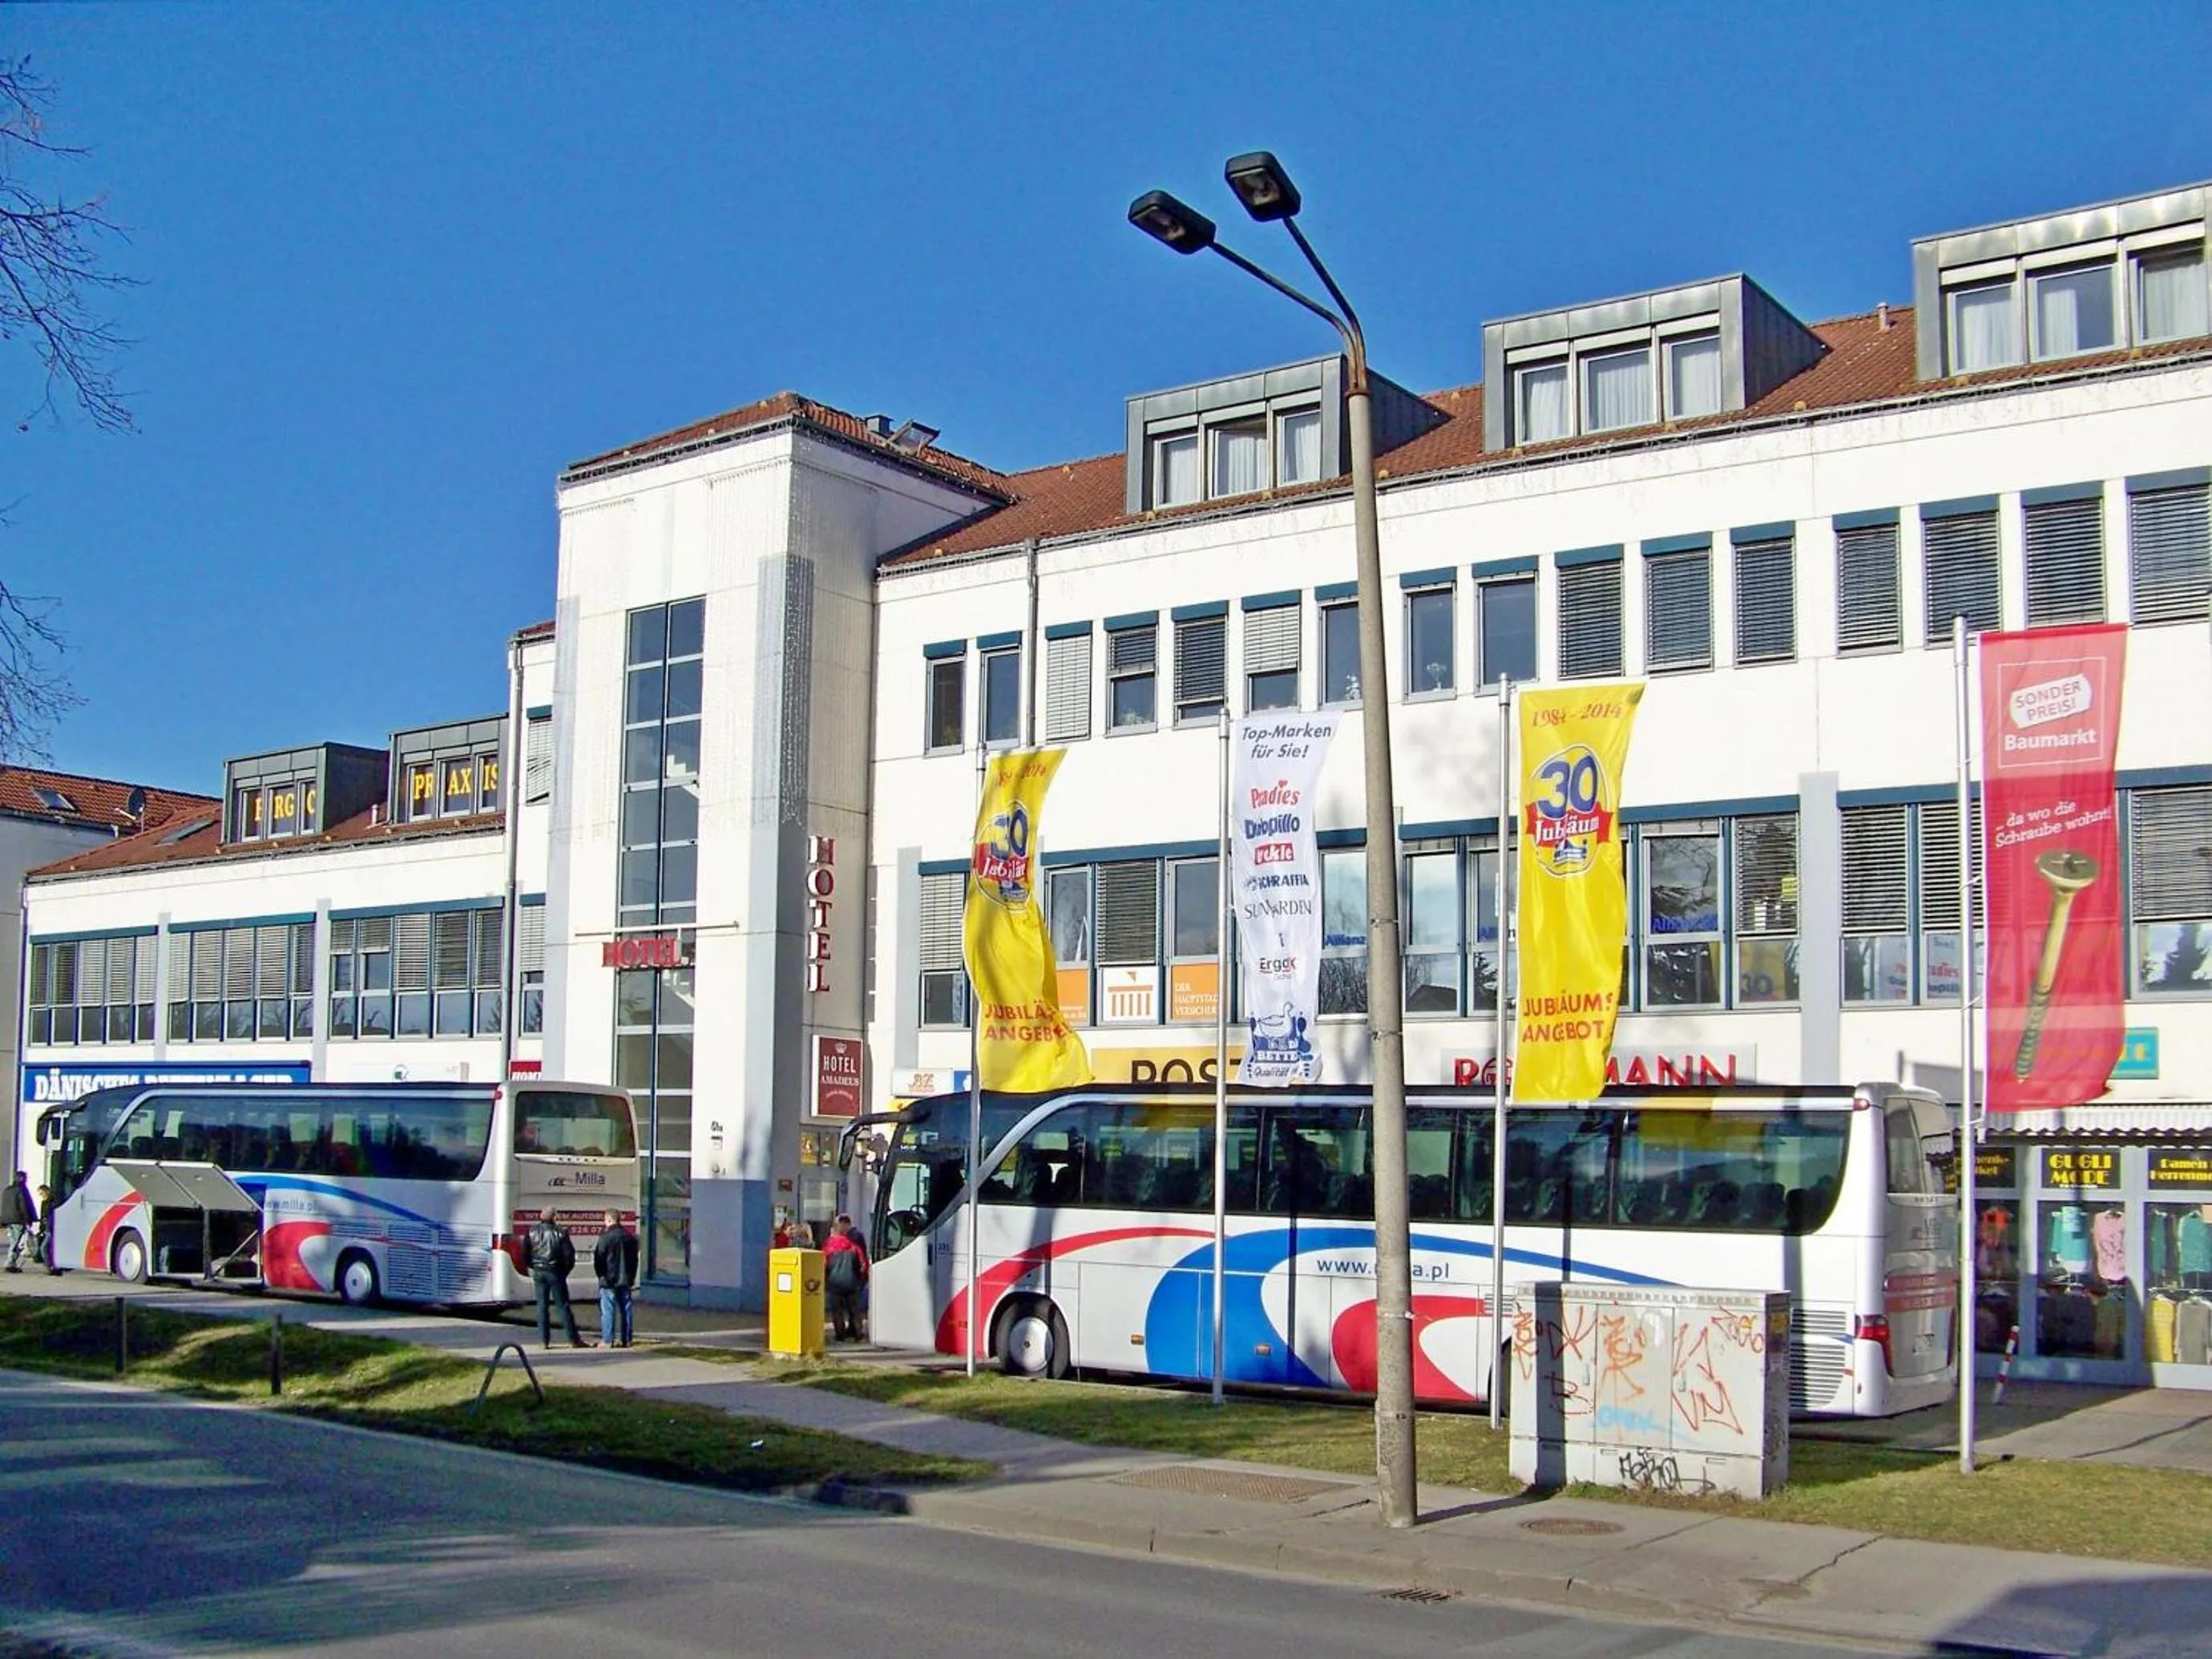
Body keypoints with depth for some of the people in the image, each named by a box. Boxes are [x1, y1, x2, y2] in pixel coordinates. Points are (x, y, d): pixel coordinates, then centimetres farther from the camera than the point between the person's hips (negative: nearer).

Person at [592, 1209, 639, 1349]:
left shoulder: (606, 1237, -12)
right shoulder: (629, 1236, 9)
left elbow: (599, 1259, -10)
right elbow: (634, 1259, 14)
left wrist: (601, 1275, 3)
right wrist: (631, 1277, 19)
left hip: (609, 1280, -6)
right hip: (625, 1279, 6)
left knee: (608, 1310, -3)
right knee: (625, 1309, 8)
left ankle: (607, 1340, -5)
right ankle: (626, 1339, 8)